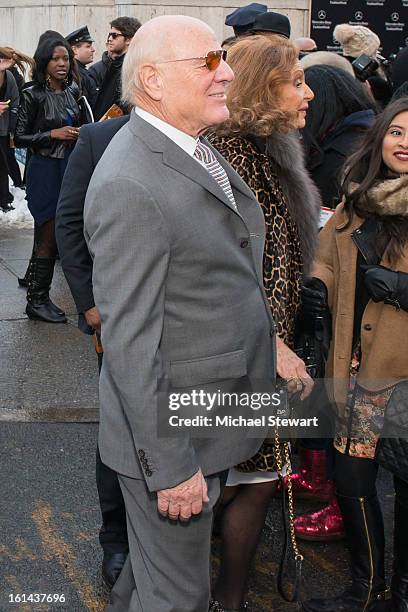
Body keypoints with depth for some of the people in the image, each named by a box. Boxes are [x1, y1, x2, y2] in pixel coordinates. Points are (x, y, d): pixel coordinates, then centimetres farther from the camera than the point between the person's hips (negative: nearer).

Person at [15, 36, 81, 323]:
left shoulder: (73, 91, 8)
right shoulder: (33, 95, -9)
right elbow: (20, 137, -8)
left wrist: (80, 133, 4)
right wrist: (52, 134, -17)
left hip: (71, 169, 6)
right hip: (45, 170, -6)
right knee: (49, 237, -5)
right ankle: (36, 300, 6)